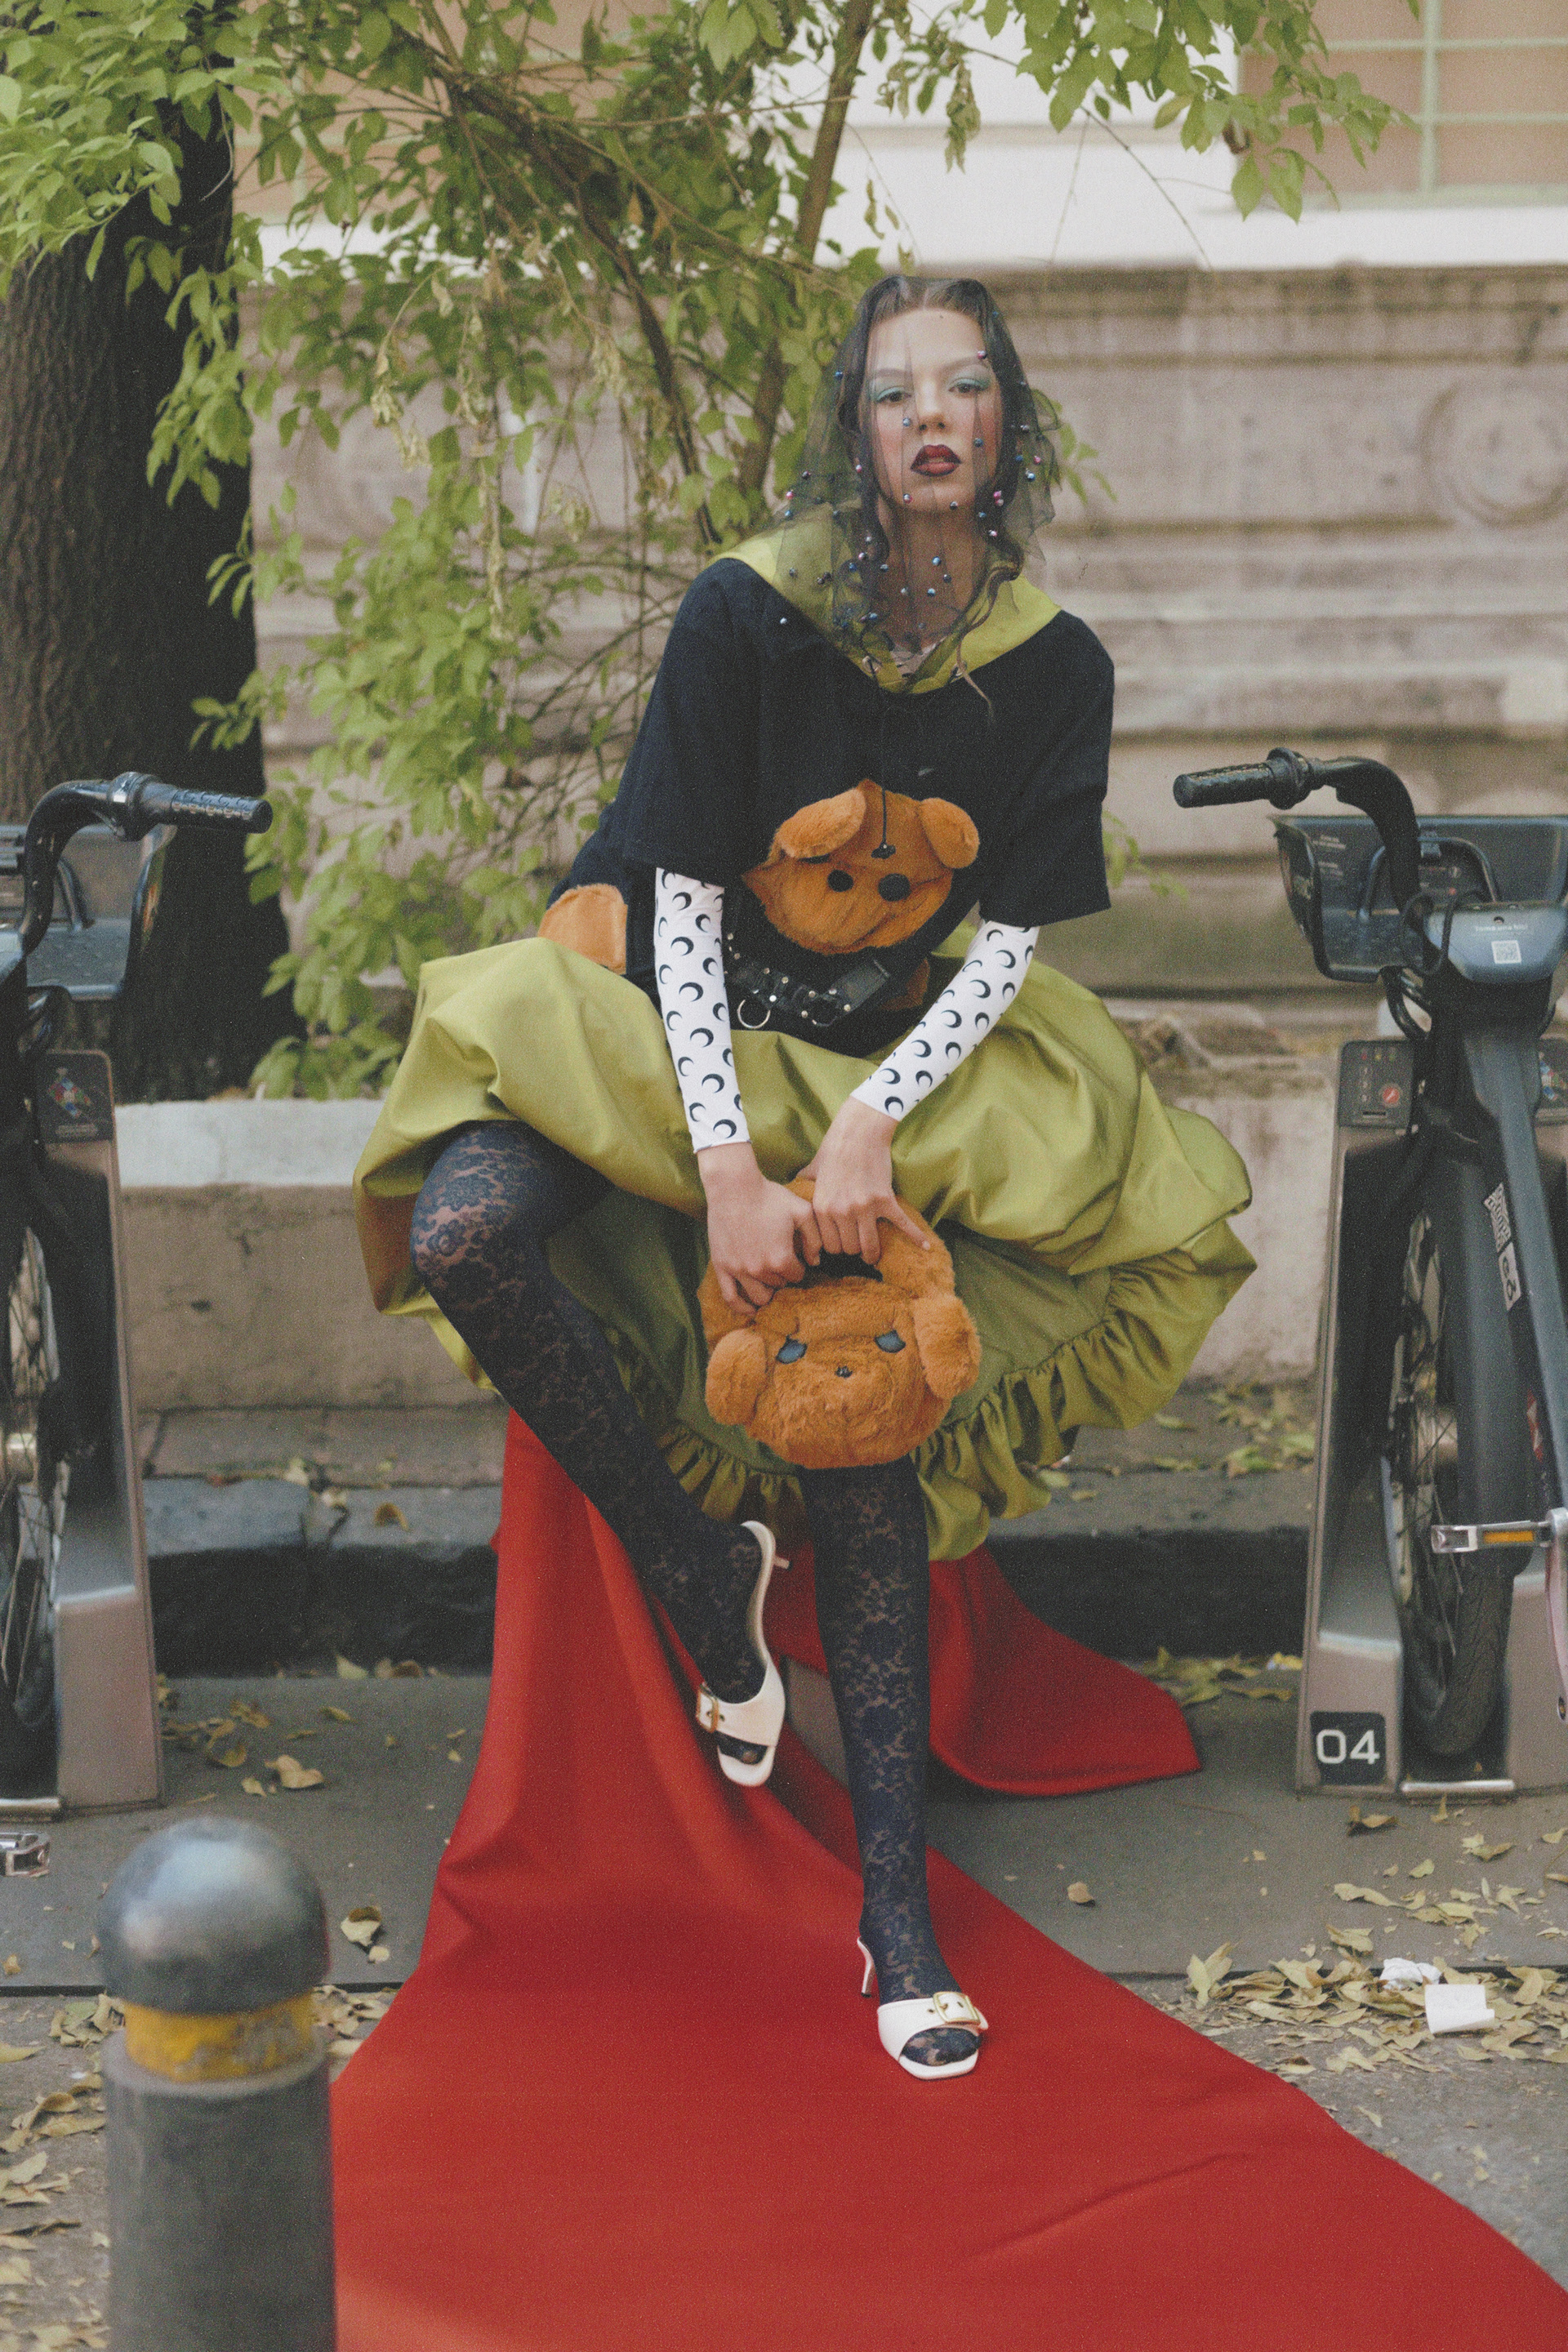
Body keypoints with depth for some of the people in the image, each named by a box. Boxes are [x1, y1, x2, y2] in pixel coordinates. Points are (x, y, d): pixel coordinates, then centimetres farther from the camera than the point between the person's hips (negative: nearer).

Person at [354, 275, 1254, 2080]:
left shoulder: (1055, 671, -6)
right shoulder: (744, 615, -15)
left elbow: (1004, 954, -5)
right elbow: (684, 910, -14)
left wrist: (861, 1129, -22)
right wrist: (728, 1170, -24)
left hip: (889, 1056, 1)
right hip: (672, 1028, -1)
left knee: (867, 1460, -12)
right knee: (466, 1231, -31)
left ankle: (897, 1908, -7)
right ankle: (698, 1564, -9)